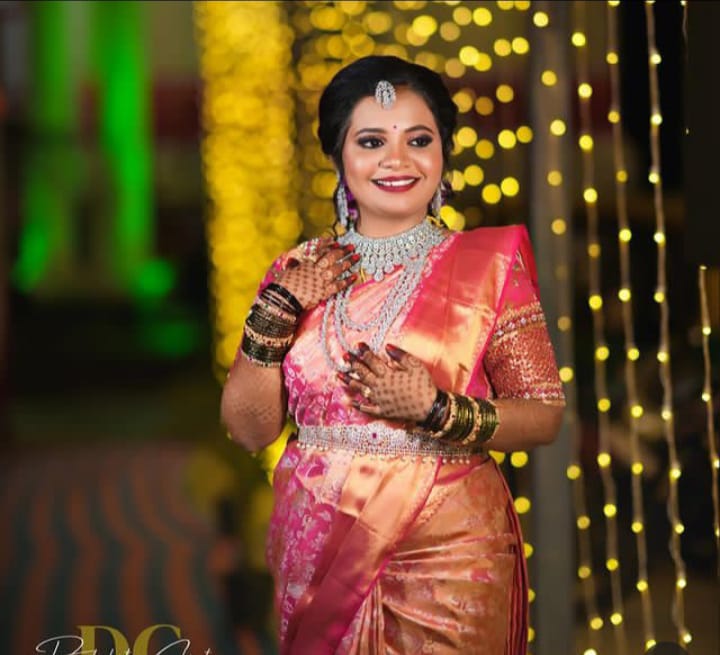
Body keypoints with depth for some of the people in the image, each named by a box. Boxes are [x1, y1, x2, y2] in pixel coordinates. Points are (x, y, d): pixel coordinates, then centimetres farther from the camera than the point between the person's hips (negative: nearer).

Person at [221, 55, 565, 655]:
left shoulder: (488, 263, -5)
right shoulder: (301, 273, 3)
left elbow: (544, 416, -6)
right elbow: (250, 429, 1)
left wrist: (434, 410, -20)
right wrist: (279, 310, -10)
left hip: (449, 552, -2)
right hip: (318, 551, 3)